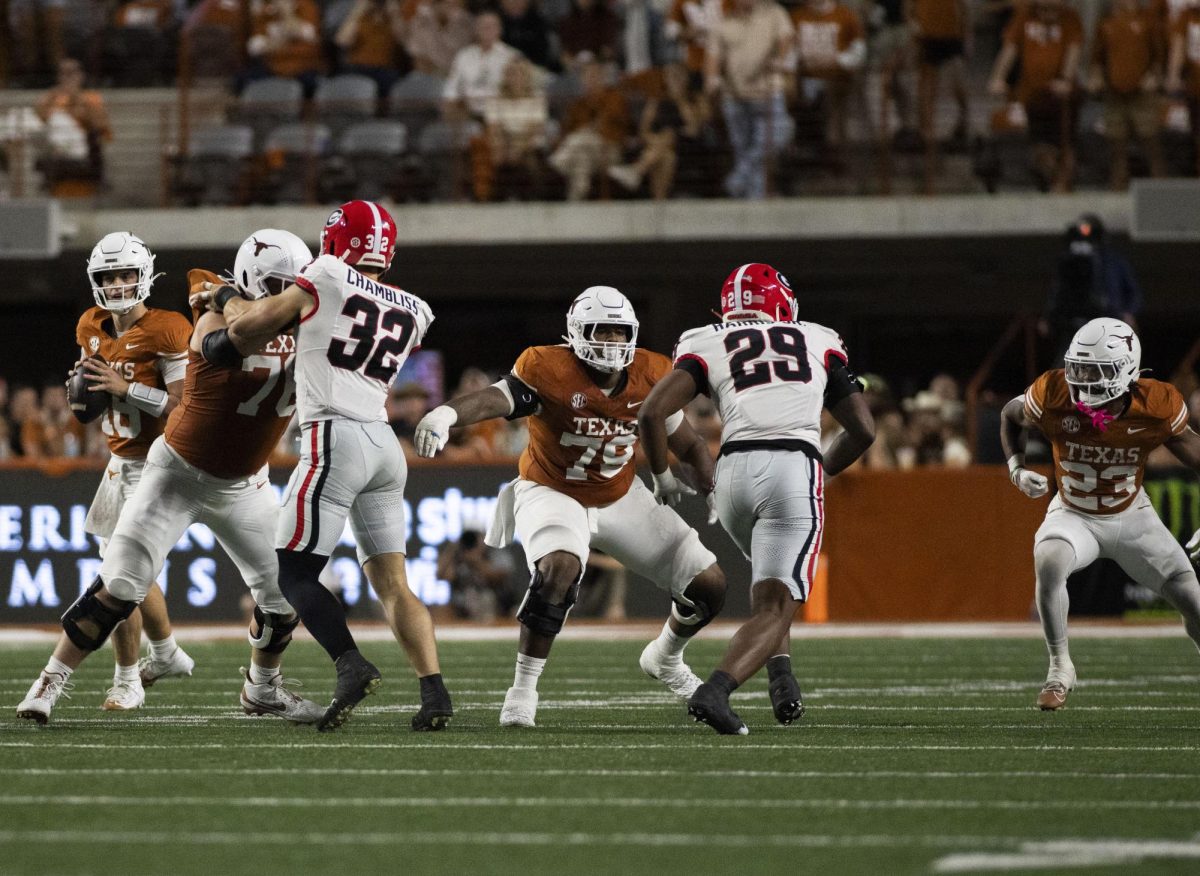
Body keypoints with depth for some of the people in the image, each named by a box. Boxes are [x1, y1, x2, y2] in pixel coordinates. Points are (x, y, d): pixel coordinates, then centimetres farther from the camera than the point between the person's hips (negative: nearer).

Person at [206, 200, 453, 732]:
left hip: (336, 438, -6)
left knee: (295, 574, -3)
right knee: (392, 583, 8)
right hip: (386, 447, 6)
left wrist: (229, 301, 26)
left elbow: (244, 334, 4)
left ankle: (352, 666, -23)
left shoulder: (326, 280, -2)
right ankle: (434, 691, -6)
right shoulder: (410, 313, 14)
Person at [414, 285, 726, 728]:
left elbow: (689, 445, 2)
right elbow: (492, 399, -44)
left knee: (709, 586, 2)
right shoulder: (548, 370, -25)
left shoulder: (651, 376, -11)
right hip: (552, 493, -5)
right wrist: (446, 413, -65)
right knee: (559, 568, -38)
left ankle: (666, 659, 35)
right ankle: (523, 690, -24)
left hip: (621, 498, 5)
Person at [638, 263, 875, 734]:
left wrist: (662, 476, 18)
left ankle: (782, 677, 10)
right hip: (795, 467, -2)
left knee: (769, 579, 30)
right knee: (773, 608, -4)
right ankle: (714, 691, -29)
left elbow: (652, 412, 3)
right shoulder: (819, 343, 22)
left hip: (734, 470, 2)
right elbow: (864, 430, 21)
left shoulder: (706, 346, 16)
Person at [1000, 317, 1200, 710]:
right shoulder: (1054, 397, -24)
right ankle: (1059, 667, -16)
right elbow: (1010, 415, -1)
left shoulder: (1156, 408, -24)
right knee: (1048, 564, -33)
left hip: (1132, 516, 1)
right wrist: (1016, 468, -14)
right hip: (1074, 515, -1)